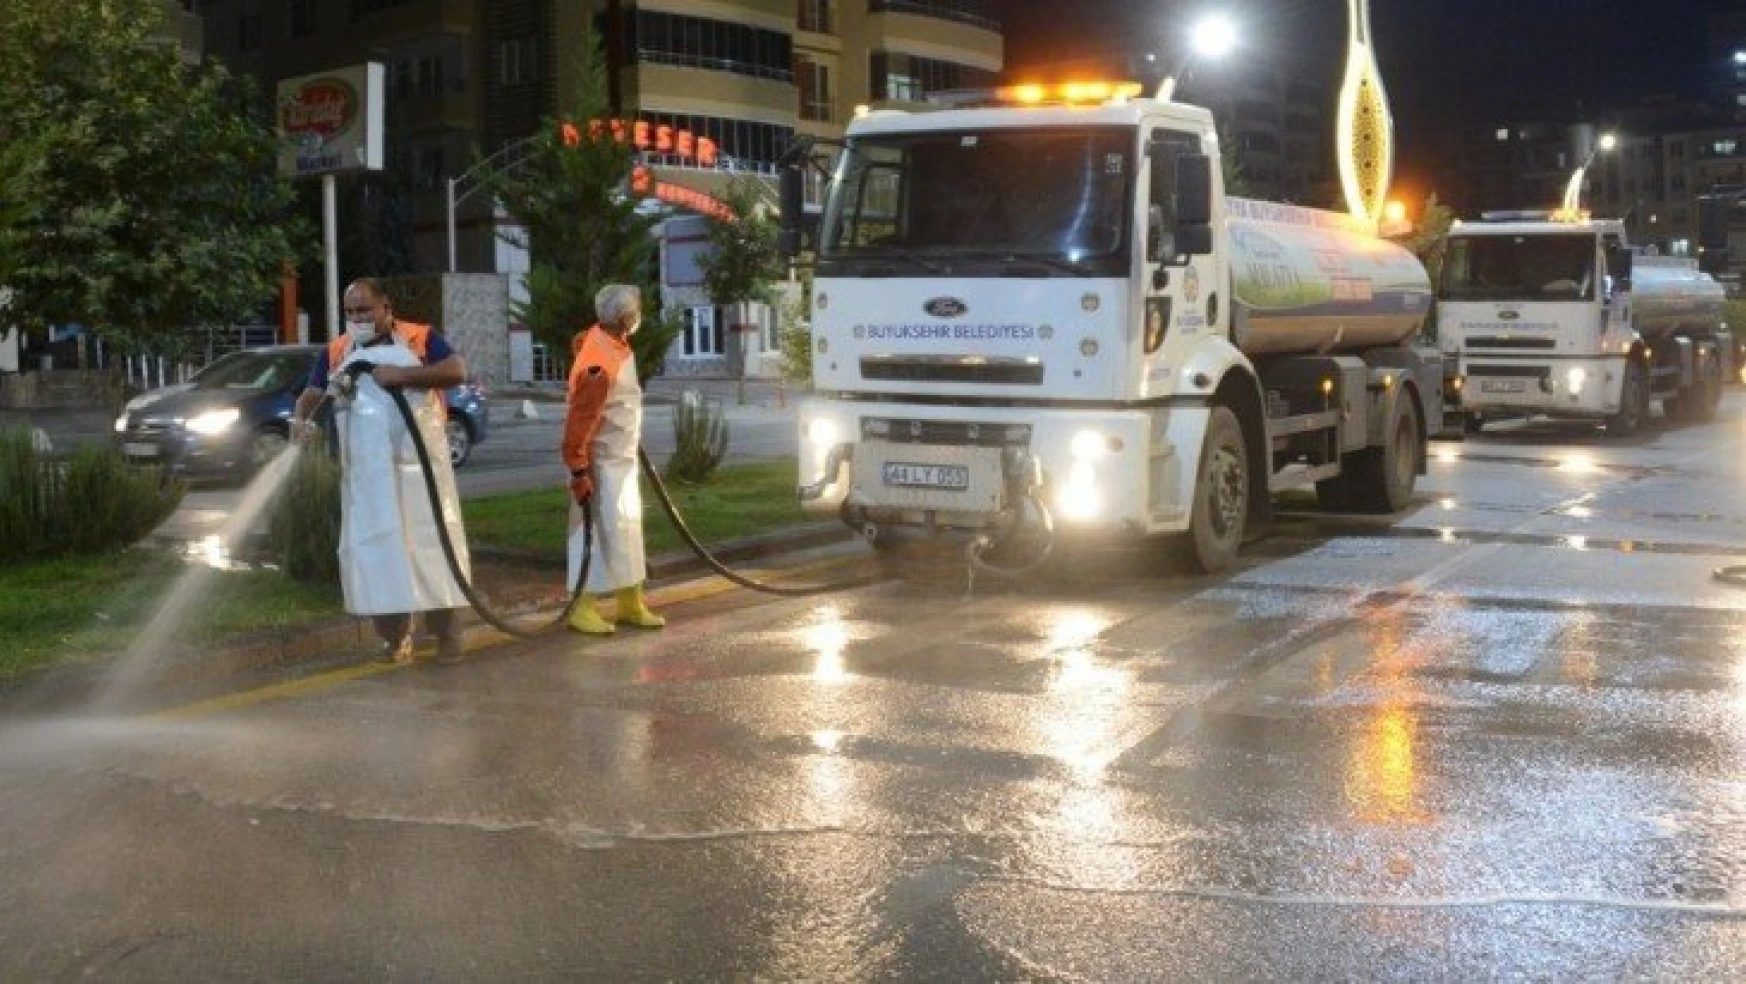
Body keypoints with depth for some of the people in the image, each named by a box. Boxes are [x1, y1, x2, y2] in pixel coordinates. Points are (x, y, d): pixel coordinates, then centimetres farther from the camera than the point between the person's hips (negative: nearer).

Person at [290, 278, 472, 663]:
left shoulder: (420, 337, 2)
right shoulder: (336, 351, 11)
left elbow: (457, 371, -10)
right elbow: (311, 393, 6)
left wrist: (403, 374, -19)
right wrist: (299, 418, -16)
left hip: (420, 461, -3)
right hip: (366, 469, 3)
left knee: (433, 540, -1)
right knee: (375, 548, 2)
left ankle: (447, 634, 6)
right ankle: (395, 638, 10)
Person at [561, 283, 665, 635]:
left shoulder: (615, 344, 3)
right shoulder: (599, 363, -27)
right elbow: (579, 421, -26)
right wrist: (578, 471, -26)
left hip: (623, 458, 10)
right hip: (601, 462, -10)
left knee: (628, 527, 14)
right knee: (599, 532, -5)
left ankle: (630, 604, 23)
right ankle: (582, 608, 4)